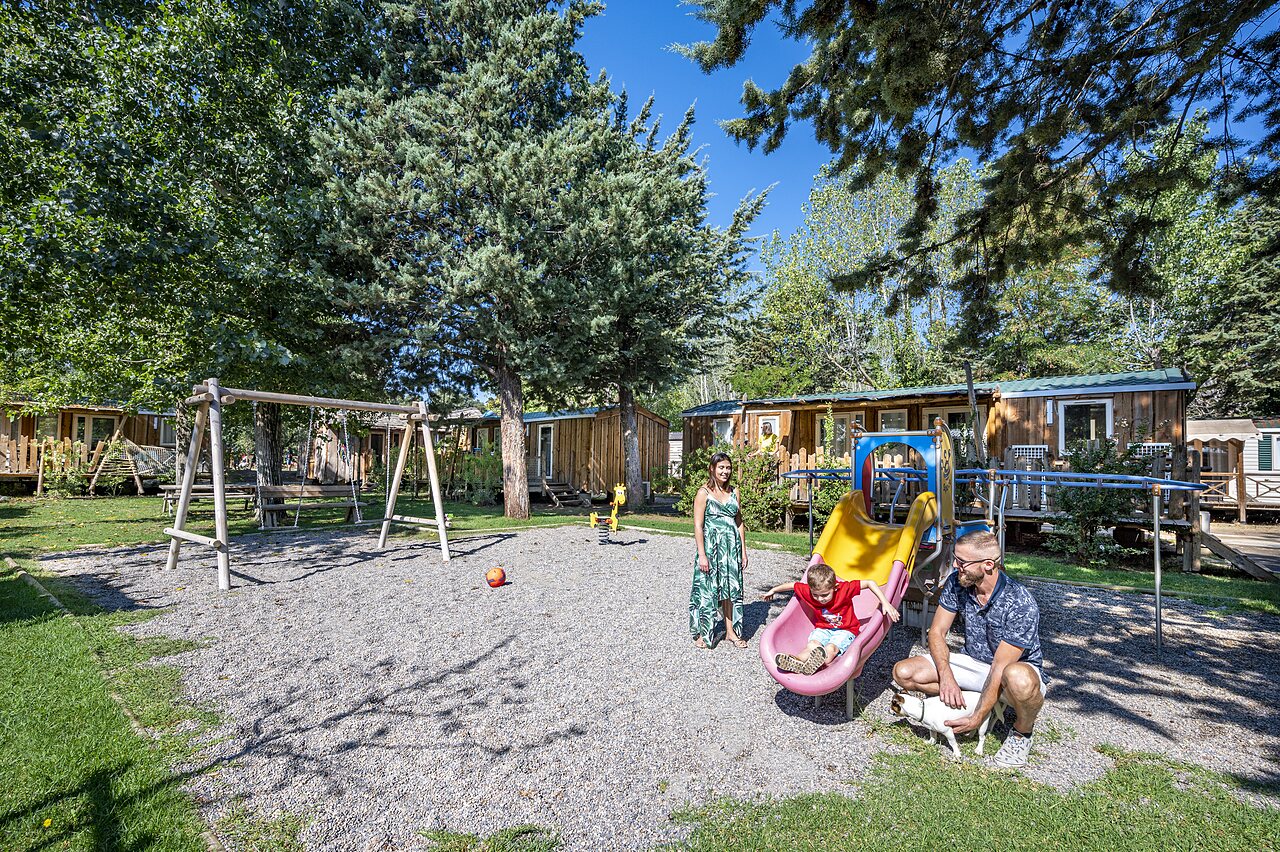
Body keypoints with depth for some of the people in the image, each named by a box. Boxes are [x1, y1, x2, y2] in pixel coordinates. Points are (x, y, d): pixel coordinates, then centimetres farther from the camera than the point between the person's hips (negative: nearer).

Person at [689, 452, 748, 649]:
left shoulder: (734, 492, 9)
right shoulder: (704, 493, -7)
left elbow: (739, 523, 13)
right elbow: (698, 526, -10)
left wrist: (743, 550, 9)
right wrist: (702, 555, -14)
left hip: (732, 547, 5)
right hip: (711, 546, -5)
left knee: (731, 588, 10)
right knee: (707, 589, 1)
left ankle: (731, 631, 23)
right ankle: (701, 634, 15)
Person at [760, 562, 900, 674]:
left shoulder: (844, 589, -24)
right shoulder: (808, 591, -14)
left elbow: (870, 583, -20)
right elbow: (792, 585, 5)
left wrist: (885, 603, -27)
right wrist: (773, 590, 21)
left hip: (845, 630, -3)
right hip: (823, 628, 3)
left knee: (830, 648, -35)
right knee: (813, 645, -31)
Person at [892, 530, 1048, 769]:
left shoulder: (1020, 604, -29)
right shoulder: (957, 583, -12)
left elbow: (1000, 668, -27)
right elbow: (937, 633, -7)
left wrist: (978, 718, -25)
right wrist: (947, 677, -24)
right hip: (973, 663, 4)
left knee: (1018, 679, -43)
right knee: (904, 673, -16)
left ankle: (1022, 732, -9)